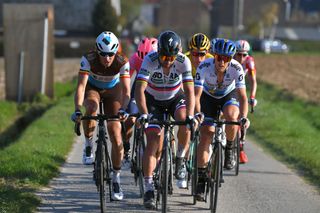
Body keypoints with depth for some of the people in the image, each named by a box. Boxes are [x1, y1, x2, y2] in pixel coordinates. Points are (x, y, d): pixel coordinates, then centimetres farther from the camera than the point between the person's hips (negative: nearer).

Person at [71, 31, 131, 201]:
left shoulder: (122, 62, -31)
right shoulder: (88, 59, -33)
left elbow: (126, 90, -36)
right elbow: (81, 85, -39)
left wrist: (123, 109, -54)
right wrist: (77, 110, -53)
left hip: (112, 90, 0)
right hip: (92, 88, 0)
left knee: (116, 136, -9)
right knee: (92, 107, -38)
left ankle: (116, 179, 4)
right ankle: (88, 145, -14)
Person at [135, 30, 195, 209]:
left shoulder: (183, 61, -27)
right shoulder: (150, 60, -30)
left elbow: (190, 91, -31)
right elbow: (139, 90, -36)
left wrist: (190, 115, -46)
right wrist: (144, 114, -50)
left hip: (175, 97, 1)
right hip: (153, 100, -1)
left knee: (184, 121, -30)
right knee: (154, 141, -14)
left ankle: (181, 160, -6)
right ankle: (149, 189, -11)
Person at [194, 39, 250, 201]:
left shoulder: (236, 68, -31)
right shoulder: (204, 66, -32)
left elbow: (242, 96, -34)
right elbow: (196, 95, -35)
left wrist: (244, 117, -50)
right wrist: (197, 114, -51)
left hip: (229, 96, 0)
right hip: (208, 97, 0)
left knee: (231, 117, -34)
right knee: (205, 137, -10)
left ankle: (229, 150, -6)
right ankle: (200, 180, -2)